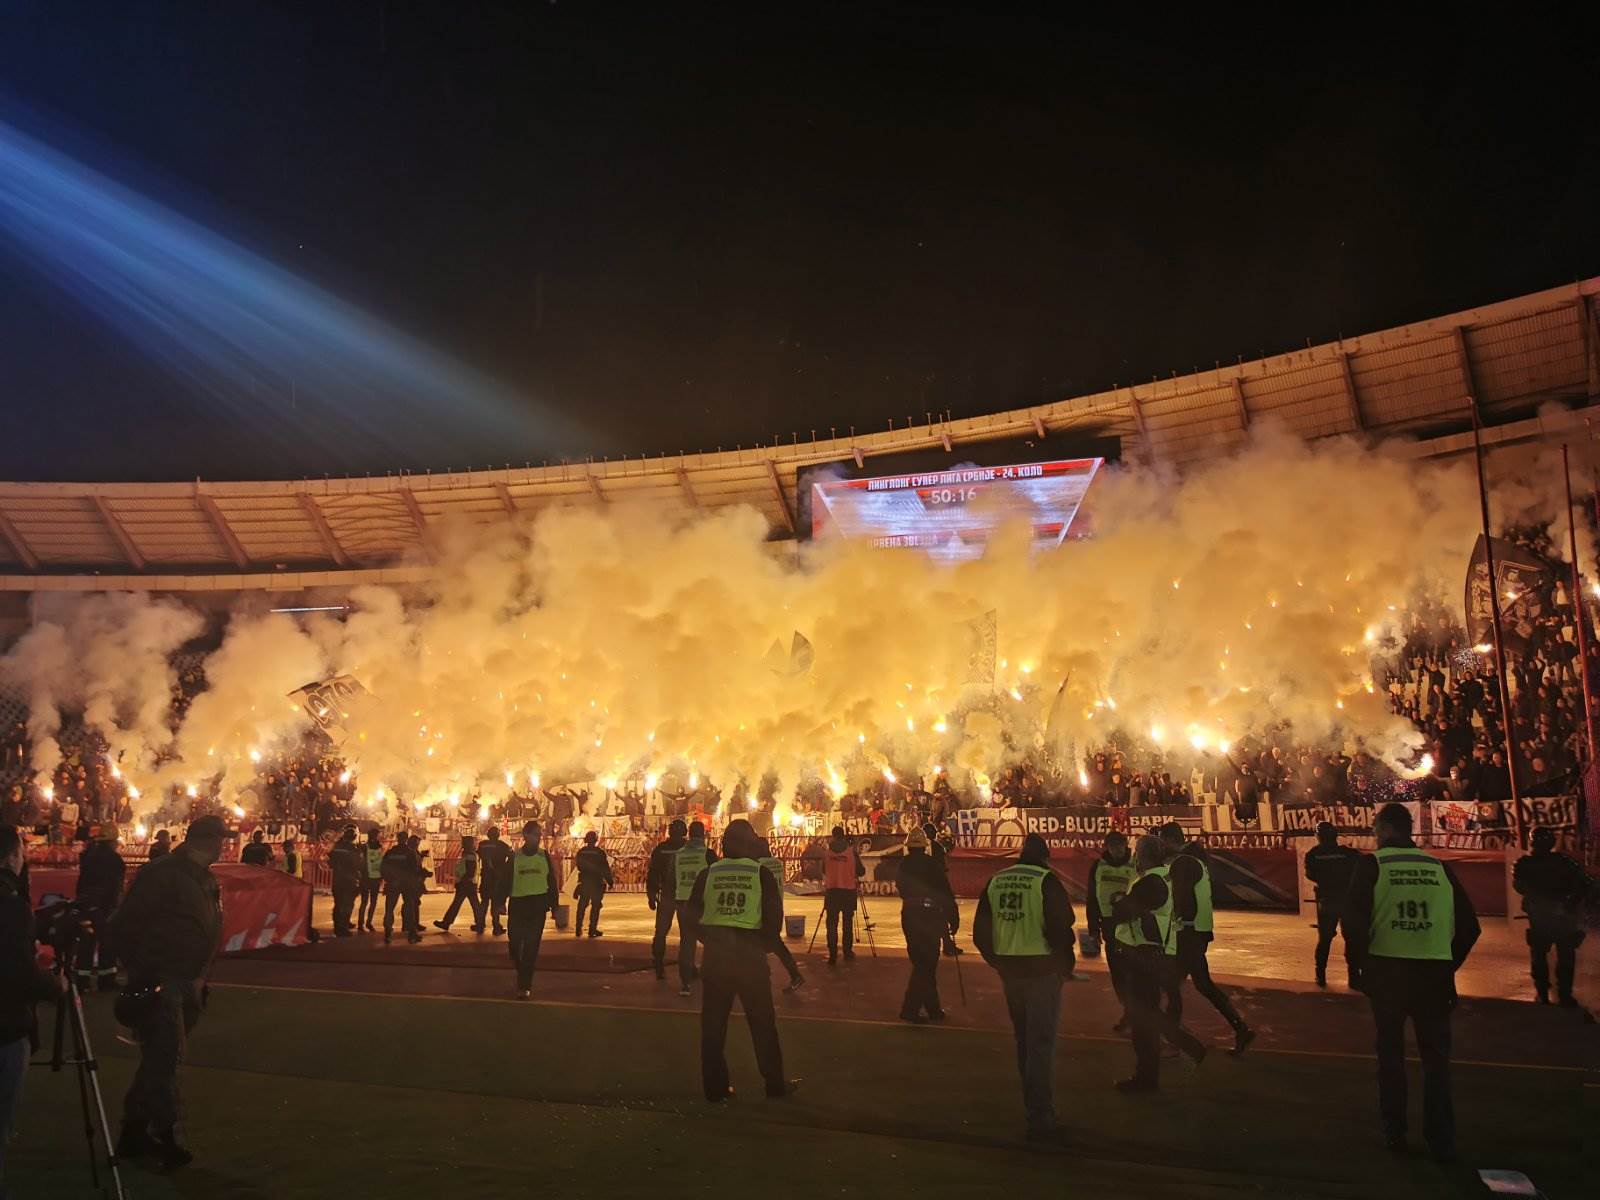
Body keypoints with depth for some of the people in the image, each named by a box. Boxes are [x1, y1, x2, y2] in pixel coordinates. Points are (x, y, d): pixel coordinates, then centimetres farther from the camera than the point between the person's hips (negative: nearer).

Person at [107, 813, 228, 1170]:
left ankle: (134, 1132, 23)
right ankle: (166, 1134, -4)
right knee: (166, 1054, -11)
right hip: (160, 981, -9)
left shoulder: (206, 880, 14)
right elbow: (125, 925, -16)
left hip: (187, 983, 9)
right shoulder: (163, 873, -13)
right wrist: (140, 973, -18)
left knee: (161, 1058, 13)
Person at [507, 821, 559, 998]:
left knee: (531, 947, -3)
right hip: (517, 904, 0)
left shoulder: (544, 856, 5)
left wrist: (554, 906, 7)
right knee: (515, 944, 4)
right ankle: (524, 980, 29)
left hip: (538, 905, 0)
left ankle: (524, 986, 3)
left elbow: (552, 883, 9)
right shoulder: (514, 857, 1)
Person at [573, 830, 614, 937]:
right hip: (597, 883, -4)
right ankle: (592, 930, 2)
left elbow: (579, 866, 12)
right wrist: (610, 881, 1)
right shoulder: (600, 853, -13)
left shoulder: (581, 852, 0)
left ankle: (578, 929, 16)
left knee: (582, 905, 14)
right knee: (595, 906, 3)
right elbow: (606, 869, -10)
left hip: (584, 882, 4)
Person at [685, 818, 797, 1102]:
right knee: (762, 1022, 9)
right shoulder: (761, 874, -3)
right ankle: (775, 1085, 16)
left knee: (713, 1022, 11)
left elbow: (693, 914, 3)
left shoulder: (708, 873, 2)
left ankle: (715, 1087, 15)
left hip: (715, 954, 2)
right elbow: (775, 918, -7)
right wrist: (763, 945, 9)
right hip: (751, 954, -2)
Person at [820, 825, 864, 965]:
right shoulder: (852, 851, -5)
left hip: (831, 890, 1)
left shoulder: (826, 851, 0)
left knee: (832, 924, 3)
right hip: (849, 890, 0)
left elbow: (823, 871, 11)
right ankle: (848, 953, 12)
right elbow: (861, 871, -2)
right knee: (848, 923, 10)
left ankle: (832, 955, -2)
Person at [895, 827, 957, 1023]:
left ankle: (933, 1009, 21)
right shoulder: (932, 865, -7)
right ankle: (910, 1009, -7)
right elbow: (947, 894, -7)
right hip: (931, 917, -5)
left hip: (909, 916, 5)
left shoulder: (902, 866, 6)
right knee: (926, 964, -1)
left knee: (922, 963, 15)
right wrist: (954, 918, -1)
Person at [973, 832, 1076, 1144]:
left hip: (1009, 969, 6)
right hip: (1041, 969, -6)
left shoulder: (995, 881, 6)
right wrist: (1067, 962, -1)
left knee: (1023, 1040, 20)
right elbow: (1060, 927, -17)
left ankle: (1034, 1105, 34)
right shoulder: (1046, 881, -11)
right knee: (1041, 1044, 0)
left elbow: (980, 932, 8)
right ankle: (1041, 1120, 0)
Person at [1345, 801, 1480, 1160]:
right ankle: (1442, 1140, 13)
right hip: (1435, 972, 2)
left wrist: (1357, 965, 1)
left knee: (1391, 1053, 12)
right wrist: (1449, 966, 18)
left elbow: (1355, 921, -11)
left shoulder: (1372, 864, -3)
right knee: (1436, 1056, 12)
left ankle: (1395, 1132, 18)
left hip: (1387, 969, -2)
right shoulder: (1440, 867, 6)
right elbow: (1469, 925, 7)